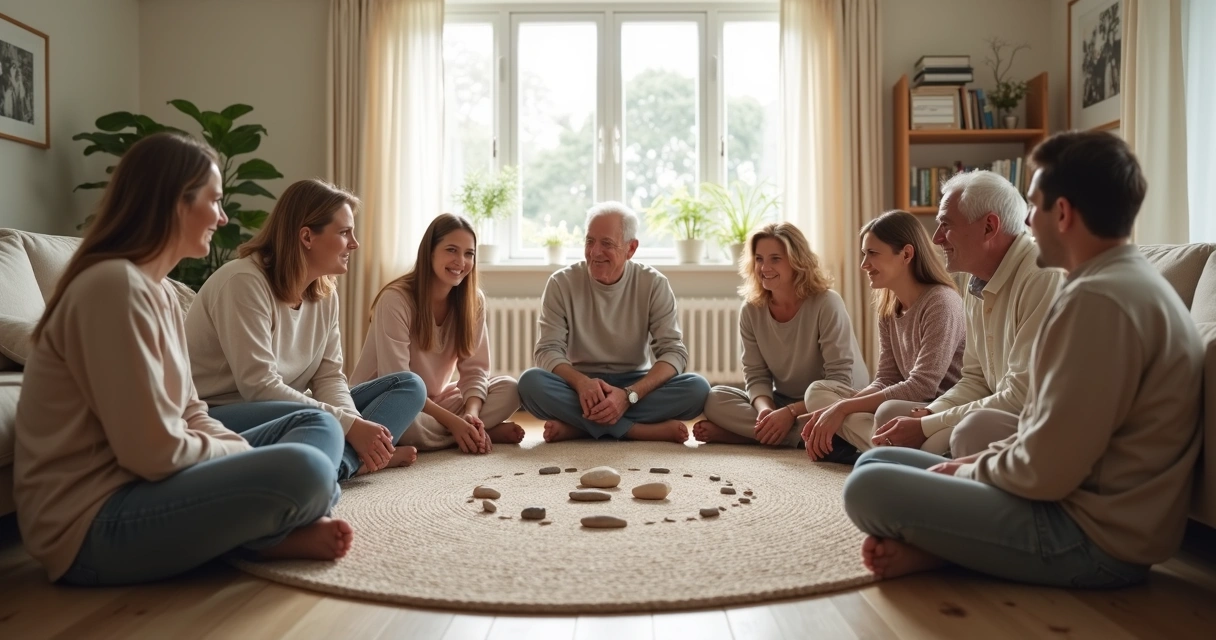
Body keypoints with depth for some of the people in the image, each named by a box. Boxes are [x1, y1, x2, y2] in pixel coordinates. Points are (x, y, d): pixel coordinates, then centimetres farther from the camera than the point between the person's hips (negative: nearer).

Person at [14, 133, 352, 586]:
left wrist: (253, 460, -5)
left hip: (139, 484, 10)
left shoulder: (159, 290, 10)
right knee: (303, 471, -27)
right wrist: (259, 461, -8)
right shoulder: (115, 286, -20)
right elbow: (156, 452, -23)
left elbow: (190, 416, 10)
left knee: (317, 426, 8)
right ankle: (271, 535, 2)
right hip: (93, 524, -10)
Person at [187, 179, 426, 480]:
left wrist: (355, 424, -21)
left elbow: (329, 376, 0)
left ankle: (358, 454, -25)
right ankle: (360, 459, -17)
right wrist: (348, 424, -27)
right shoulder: (244, 282, -19)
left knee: (409, 386, -4)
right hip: (216, 420, -8)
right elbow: (259, 387, -26)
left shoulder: (325, 293, 5)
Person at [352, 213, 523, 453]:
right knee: (406, 423, -38)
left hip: (434, 401, 4)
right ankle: (484, 432, -17)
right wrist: (453, 422, -29)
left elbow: (475, 369, -7)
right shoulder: (395, 299, -21)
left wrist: (471, 414, -28)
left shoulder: (474, 300, -5)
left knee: (508, 388, -15)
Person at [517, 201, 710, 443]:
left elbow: (674, 351, -11)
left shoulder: (654, 284, -4)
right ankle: (646, 430, -28)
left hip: (636, 385, 1)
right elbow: (548, 351, -10)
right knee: (531, 382, -31)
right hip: (580, 385, 0)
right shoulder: (561, 284, -4)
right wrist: (581, 381, -32)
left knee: (697, 388, -26)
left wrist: (629, 395, -28)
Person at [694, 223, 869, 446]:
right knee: (716, 398, -17)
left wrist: (790, 412, -29)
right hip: (782, 401, 3)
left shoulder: (826, 303, -17)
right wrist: (765, 409, -26)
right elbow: (756, 376, -4)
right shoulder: (751, 311, -4)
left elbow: (840, 380, -19)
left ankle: (742, 431, -20)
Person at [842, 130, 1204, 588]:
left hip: (1095, 539, -11)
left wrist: (966, 471, -5)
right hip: (1089, 504, 11)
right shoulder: (1128, 281, 13)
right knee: (878, 460, 10)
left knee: (868, 487, -20)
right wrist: (972, 464, 5)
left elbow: (1043, 471, -24)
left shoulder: (1098, 299, -22)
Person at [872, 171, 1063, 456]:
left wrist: (926, 427, -19)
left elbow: (1022, 398, -25)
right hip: (1003, 417, 9)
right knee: (890, 413, 6)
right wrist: (926, 416, -5)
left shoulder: (1043, 277, -21)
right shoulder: (977, 283, 8)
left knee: (971, 431, -35)